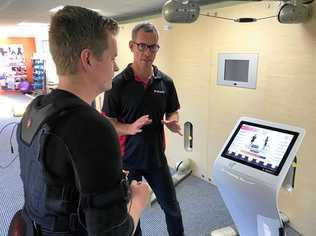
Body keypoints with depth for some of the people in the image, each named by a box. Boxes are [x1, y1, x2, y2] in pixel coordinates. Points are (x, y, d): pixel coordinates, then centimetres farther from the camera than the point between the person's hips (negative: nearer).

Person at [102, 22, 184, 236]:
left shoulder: (166, 82, -2)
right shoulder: (118, 83, -12)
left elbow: (173, 112, 9)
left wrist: (173, 122, -14)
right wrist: (130, 128, -28)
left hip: (157, 156, 3)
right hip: (127, 158, -2)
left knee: (171, 206, 17)